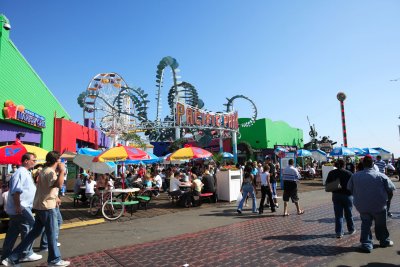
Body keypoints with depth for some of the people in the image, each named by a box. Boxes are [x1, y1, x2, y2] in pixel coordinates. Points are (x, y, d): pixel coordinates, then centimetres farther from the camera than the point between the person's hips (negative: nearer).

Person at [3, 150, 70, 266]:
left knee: (35, 232, 16)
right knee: (52, 233, 3)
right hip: (47, 206, -10)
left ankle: (13, 257, 20)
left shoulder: (45, 170, 13)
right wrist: (62, 171, -29)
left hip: (42, 205, 10)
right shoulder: (50, 172, -19)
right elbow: (59, 184, -36)